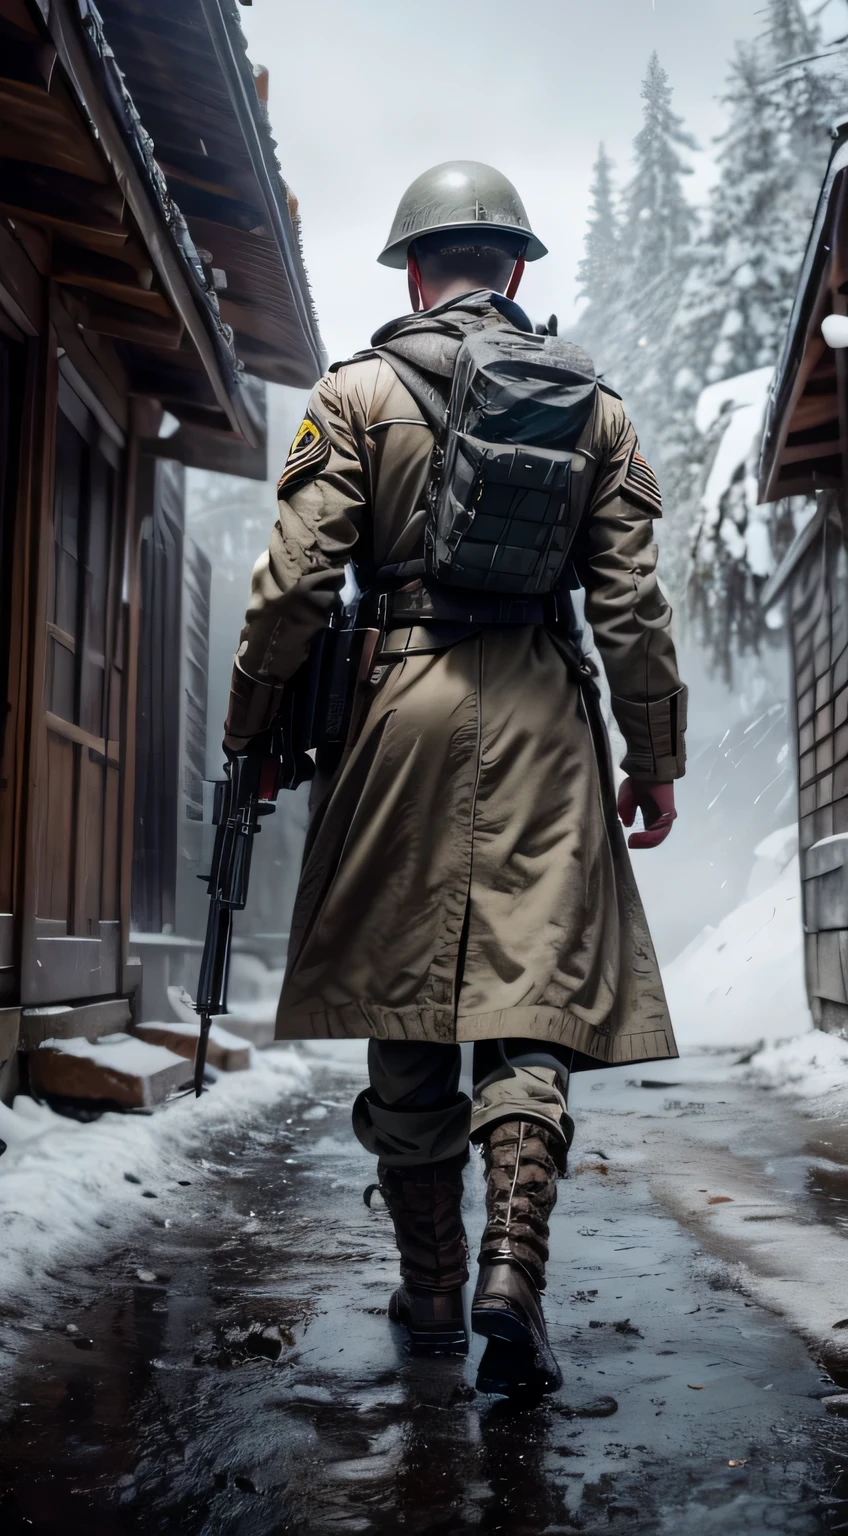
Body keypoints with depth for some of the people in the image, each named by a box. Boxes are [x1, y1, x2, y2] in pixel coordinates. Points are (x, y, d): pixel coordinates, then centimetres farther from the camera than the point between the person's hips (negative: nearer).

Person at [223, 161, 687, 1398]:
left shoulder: (357, 392, 5)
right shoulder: (594, 404, 11)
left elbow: (297, 581, -2)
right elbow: (632, 602, 7)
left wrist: (251, 727, 8)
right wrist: (657, 759, 13)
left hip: (401, 705, -1)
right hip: (541, 717, 1)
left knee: (405, 1004, 8)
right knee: (533, 995, 2)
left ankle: (431, 1292, 17)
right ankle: (513, 1269, -12)